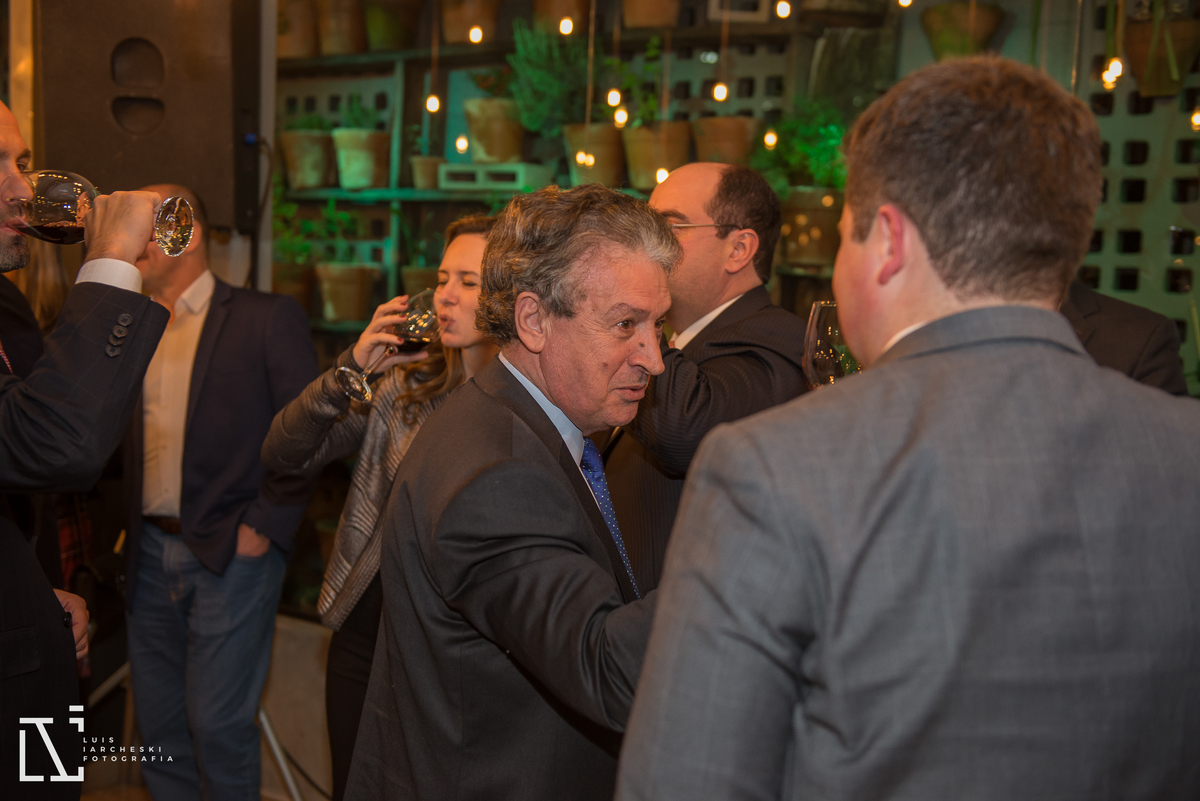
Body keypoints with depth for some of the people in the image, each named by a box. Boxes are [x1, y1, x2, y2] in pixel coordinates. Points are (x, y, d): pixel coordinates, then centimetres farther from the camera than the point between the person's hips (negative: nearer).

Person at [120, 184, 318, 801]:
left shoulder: (267, 318, -6)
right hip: (149, 554, 6)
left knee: (217, 723, -3)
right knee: (159, 726, 13)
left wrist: (266, 526, -11)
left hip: (230, 553, -5)